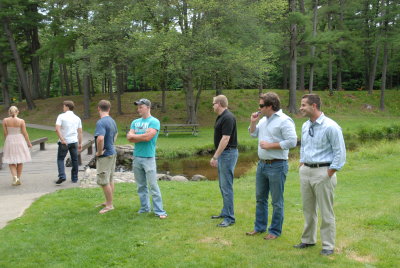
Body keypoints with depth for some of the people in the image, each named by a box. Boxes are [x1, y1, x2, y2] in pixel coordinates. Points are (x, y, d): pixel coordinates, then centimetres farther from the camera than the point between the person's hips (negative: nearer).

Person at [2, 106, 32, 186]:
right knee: (20, 161, 13)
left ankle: (14, 177, -13)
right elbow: (25, 133, -6)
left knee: (11, 161, 8)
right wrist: (29, 143, 5)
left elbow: (5, 133, -1)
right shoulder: (21, 121, -9)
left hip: (10, 141, 0)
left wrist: (7, 141, 14)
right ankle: (18, 179, 17)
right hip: (20, 141, 0)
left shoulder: (5, 120, -5)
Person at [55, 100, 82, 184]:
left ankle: (62, 176, -10)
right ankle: (74, 178, 17)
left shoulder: (61, 116, -5)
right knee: (74, 160, 12)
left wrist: (62, 139, -17)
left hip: (64, 142, -4)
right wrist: (80, 143, 11)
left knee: (60, 159, 6)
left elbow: (57, 129, -17)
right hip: (74, 142, 4)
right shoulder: (77, 118, 8)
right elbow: (80, 132, 8)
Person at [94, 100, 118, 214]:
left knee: (103, 181, 1)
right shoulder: (112, 121, 8)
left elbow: (100, 138, -35)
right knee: (110, 180, 17)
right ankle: (108, 202, 29)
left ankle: (109, 205, 9)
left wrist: (99, 152, -21)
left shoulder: (101, 122, -20)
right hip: (112, 153, 9)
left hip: (105, 156, -9)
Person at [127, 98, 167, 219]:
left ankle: (159, 211, 0)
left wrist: (134, 136, -4)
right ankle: (144, 208, 23)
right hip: (136, 157, 6)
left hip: (149, 158, -6)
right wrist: (142, 137, -10)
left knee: (153, 185, -5)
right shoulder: (135, 122, 13)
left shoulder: (154, 121, -5)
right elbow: (129, 137, 3)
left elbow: (148, 136, -17)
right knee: (141, 186, 12)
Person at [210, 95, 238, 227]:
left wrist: (215, 157, -23)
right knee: (223, 185, 16)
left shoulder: (228, 118, -19)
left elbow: (225, 139, -24)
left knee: (226, 186, -7)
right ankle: (225, 212, 27)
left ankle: (230, 218, -1)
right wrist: (216, 156, 20)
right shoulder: (221, 117, 12)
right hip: (222, 154, 10)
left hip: (228, 153, -10)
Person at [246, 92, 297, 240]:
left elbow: (292, 142, -23)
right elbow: (253, 134, 21)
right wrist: (253, 122, 3)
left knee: (277, 201, 5)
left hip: (277, 166, -8)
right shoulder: (264, 119, 11)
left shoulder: (284, 121, -16)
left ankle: (275, 231, 18)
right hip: (262, 164, 9)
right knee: (260, 198, 18)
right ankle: (259, 227, 32)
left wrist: (270, 145, -19)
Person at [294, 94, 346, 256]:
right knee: (308, 209, 16)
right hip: (305, 171, 7)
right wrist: (302, 166, 12)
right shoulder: (305, 126, 8)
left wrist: (329, 174, -13)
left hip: (323, 172, -7)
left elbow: (340, 152, -13)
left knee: (326, 211, 3)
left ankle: (328, 245, 15)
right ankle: (308, 240, 30)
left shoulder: (330, 127, -14)